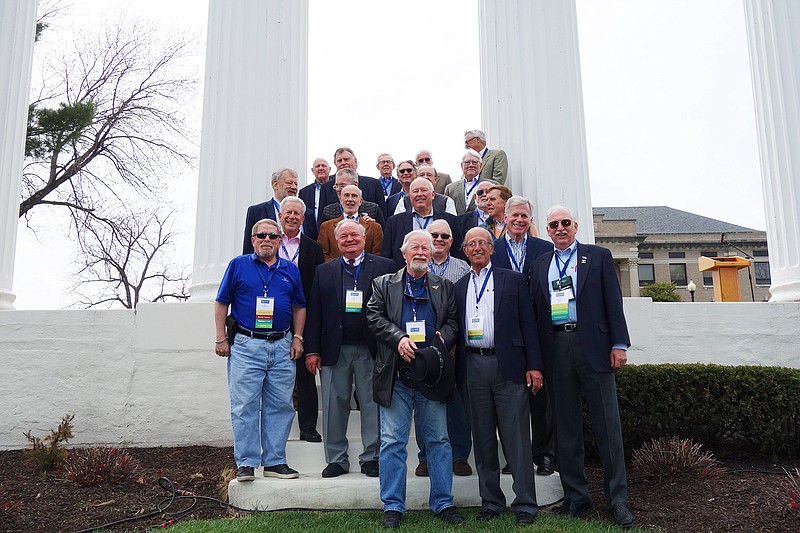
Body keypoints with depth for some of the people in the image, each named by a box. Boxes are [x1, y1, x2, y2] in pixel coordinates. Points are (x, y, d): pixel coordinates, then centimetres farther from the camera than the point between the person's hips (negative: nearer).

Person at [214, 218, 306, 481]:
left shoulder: (290, 270, 12)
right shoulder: (238, 265, 4)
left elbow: (299, 307, 17)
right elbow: (222, 303, 4)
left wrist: (297, 337, 7)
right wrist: (221, 338, -2)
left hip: (282, 346, 3)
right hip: (246, 345, -3)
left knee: (280, 405, 5)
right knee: (244, 406, -2)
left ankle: (275, 461, 15)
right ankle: (246, 463, 6)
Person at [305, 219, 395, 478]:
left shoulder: (384, 267, 4)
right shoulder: (324, 271, 11)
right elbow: (314, 313, 8)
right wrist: (312, 350, 1)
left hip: (371, 349, -2)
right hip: (334, 350, 2)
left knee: (372, 404, 4)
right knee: (334, 405, 7)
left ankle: (371, 458, 18)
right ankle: (337, 459, 20)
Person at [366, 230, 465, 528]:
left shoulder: (445, 288, 13)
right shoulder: (384, 284, 9)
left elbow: (454, 322, 8)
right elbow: (374, 317, -1)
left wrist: (441, 339, -11)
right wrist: (399, 338, -15)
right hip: (395, 377, -1)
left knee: (439, 441, 8)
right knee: (392, 442, 2)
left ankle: (443, 503, 20)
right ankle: (393, 506, 13)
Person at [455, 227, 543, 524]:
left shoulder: (513, 280, 7)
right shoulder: (458, 287, 14)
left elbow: (528, 323, 3)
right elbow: (454, 329, 10)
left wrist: (534, 366, -4)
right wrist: (455, 372, 2)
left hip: (508, 366, -3)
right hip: (473, 368, 3)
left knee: (516, 439, -1)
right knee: (483, 439, 10)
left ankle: (525, 504, 10)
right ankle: (491, 502, 21)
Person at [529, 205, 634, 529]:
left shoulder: (599, 256, 7)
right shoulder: (539, 265, 14)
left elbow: (613, 301, 2)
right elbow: (534, 310, 11)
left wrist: (619, 344, -6)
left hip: (593, 346, -2)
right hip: (556, 350, 3)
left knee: (607, 426, 1)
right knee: (566, 429, 8)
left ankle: (618, 500, 12)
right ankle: (576, 498, 18)